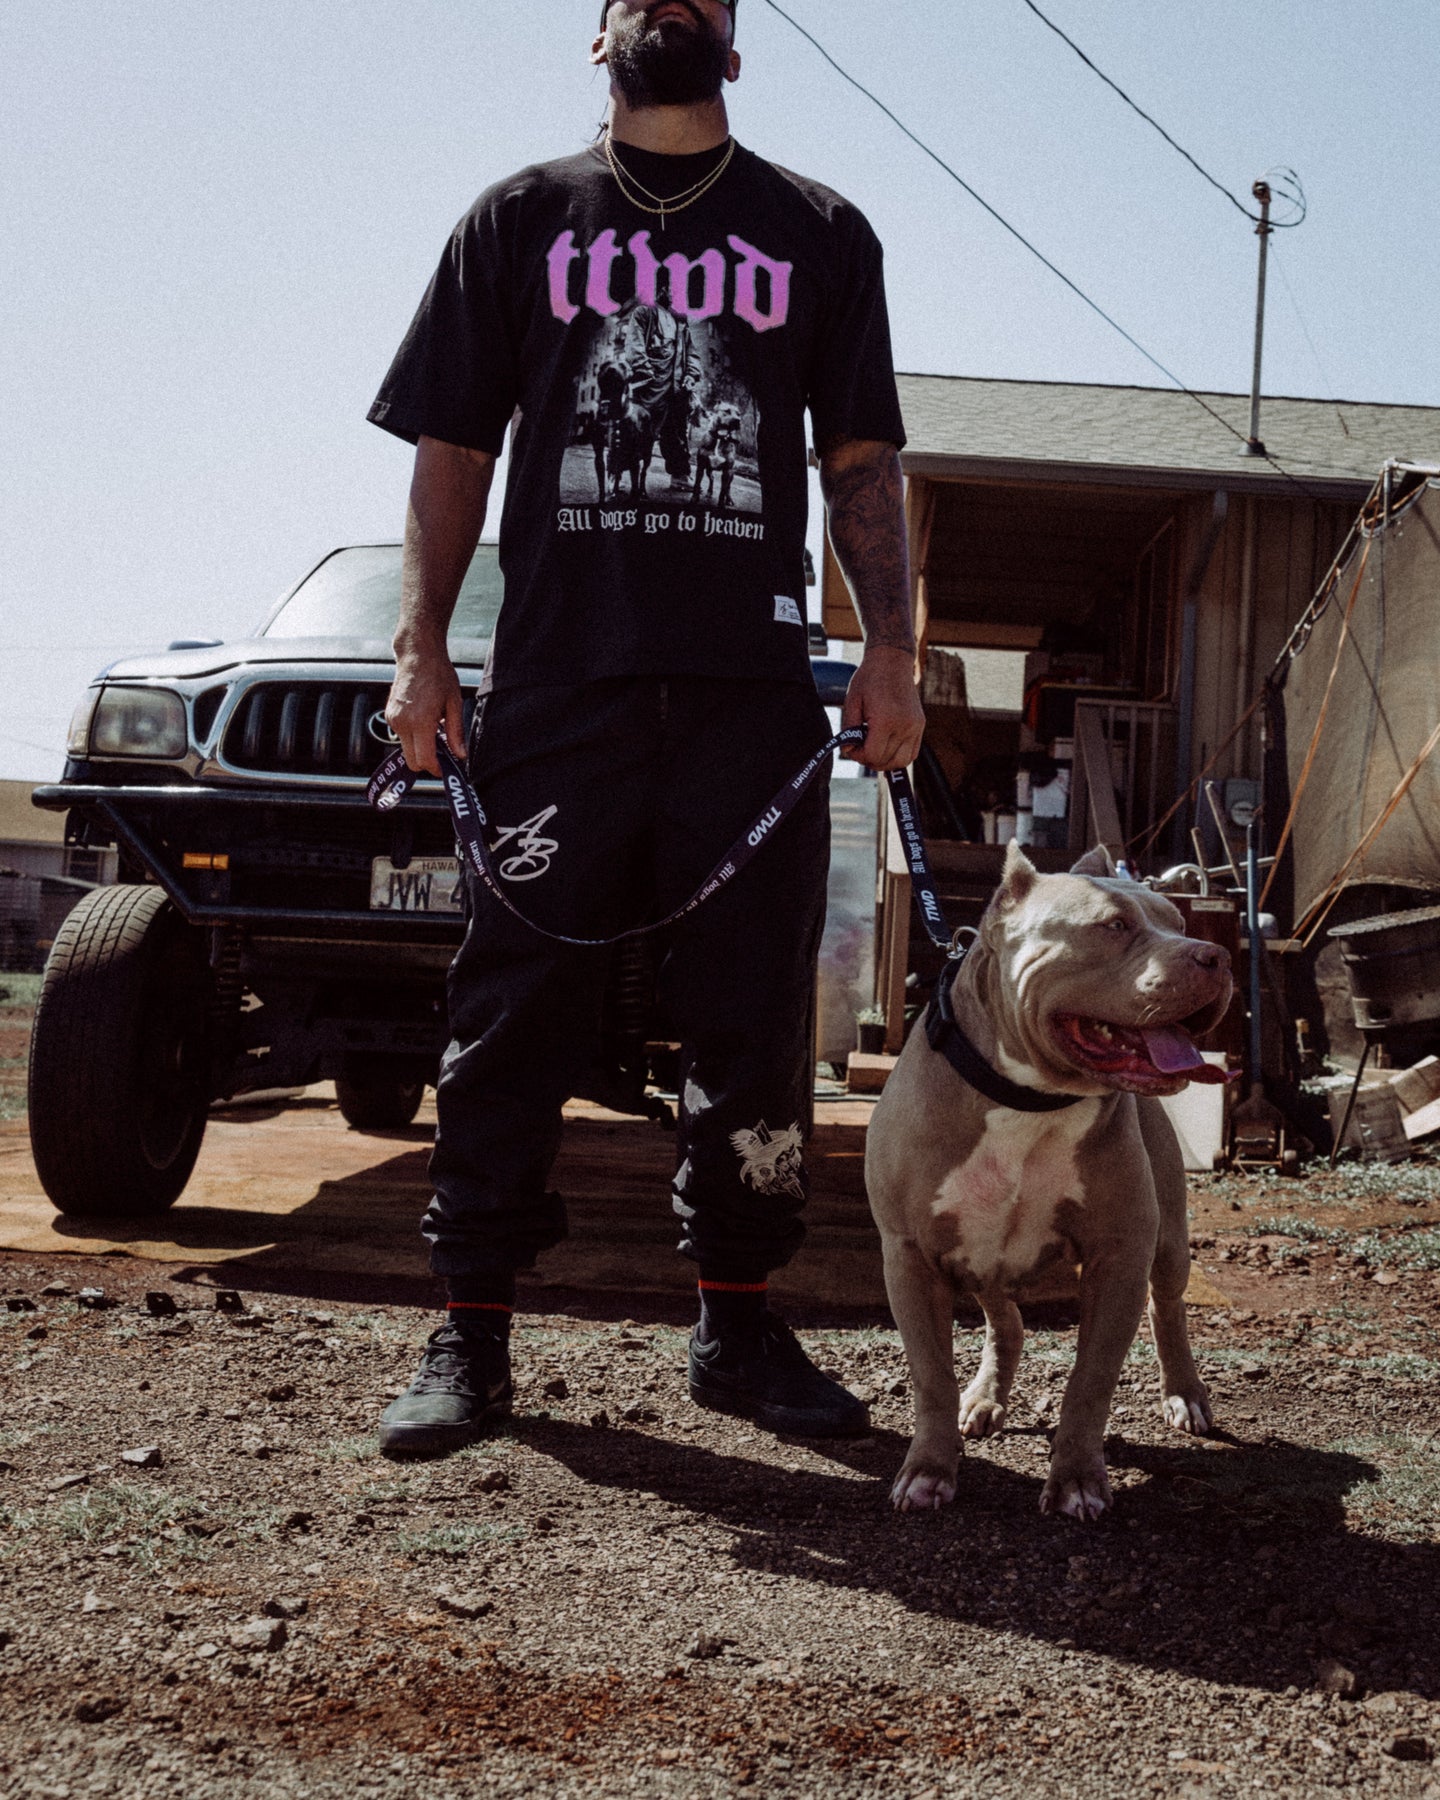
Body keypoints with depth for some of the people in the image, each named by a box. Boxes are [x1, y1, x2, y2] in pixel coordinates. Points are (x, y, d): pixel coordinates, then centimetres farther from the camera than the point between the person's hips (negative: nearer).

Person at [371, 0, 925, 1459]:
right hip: (556, 678, 0)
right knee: (516, 1011, -1)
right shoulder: (521, 219, 16)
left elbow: (862, 460, 14)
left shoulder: (819, 234, 18)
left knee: (753, 1023, 2)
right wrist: (421, 647, 2)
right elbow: (453, 449, 12)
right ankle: (471, 1335, 7)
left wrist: (889, 652, 2)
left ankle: (735, 1324, 13)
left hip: (754, 682, 1)